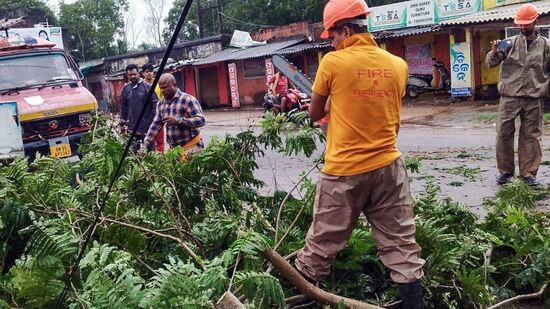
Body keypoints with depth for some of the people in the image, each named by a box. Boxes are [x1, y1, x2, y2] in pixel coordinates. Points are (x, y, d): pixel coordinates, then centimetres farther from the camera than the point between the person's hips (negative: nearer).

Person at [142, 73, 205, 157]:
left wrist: (178, 120, -26)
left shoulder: (188, 99, -12)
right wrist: (145, 144, 6)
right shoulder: (161, 104, 10)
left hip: (191, 147, -6)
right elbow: (155, 124, 15)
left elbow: (201, 120, -18)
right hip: (174, 148, 6)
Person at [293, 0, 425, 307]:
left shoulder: (333, 62, -8)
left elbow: (315, 113, 3)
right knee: (402, 246, 10)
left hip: (344, 171, -3)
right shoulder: (399, 65, 4)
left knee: (321, 246, 10)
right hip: (388, 167, 4)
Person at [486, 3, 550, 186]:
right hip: (509, 97, 0)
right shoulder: (510, 42, 2)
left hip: (533, 99, 0)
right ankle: (505, 170, 16)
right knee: (503, 134, 1)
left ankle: (528, 172, 15)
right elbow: (491, 63, 3)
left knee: (531, 136, 6)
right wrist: (494, 52, -17)